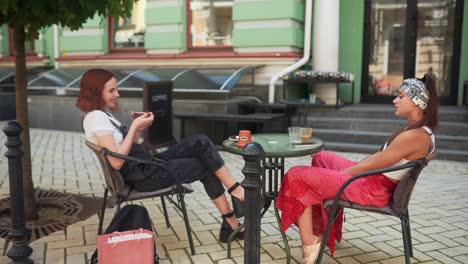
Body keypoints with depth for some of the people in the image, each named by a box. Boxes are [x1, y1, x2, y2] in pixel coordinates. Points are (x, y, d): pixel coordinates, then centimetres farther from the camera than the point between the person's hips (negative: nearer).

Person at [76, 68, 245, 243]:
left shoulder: (101, 115, 14)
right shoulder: (96, 118, -16)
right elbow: (116, 162, -23)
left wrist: (137, 128, -1)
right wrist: (134, 128, -19)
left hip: (147, 165, 9)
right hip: (144, 177, -9)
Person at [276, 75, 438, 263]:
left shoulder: (414, 136, -25)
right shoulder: (420, 131, 5)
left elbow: (371, 165, -21)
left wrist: (340, 175, -7)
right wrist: (345, 171, 7)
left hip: (372, 190, -10)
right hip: (374, 179, 10)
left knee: (297, 177, -12)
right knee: (322, 158, 26)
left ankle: (309, 242, -8)